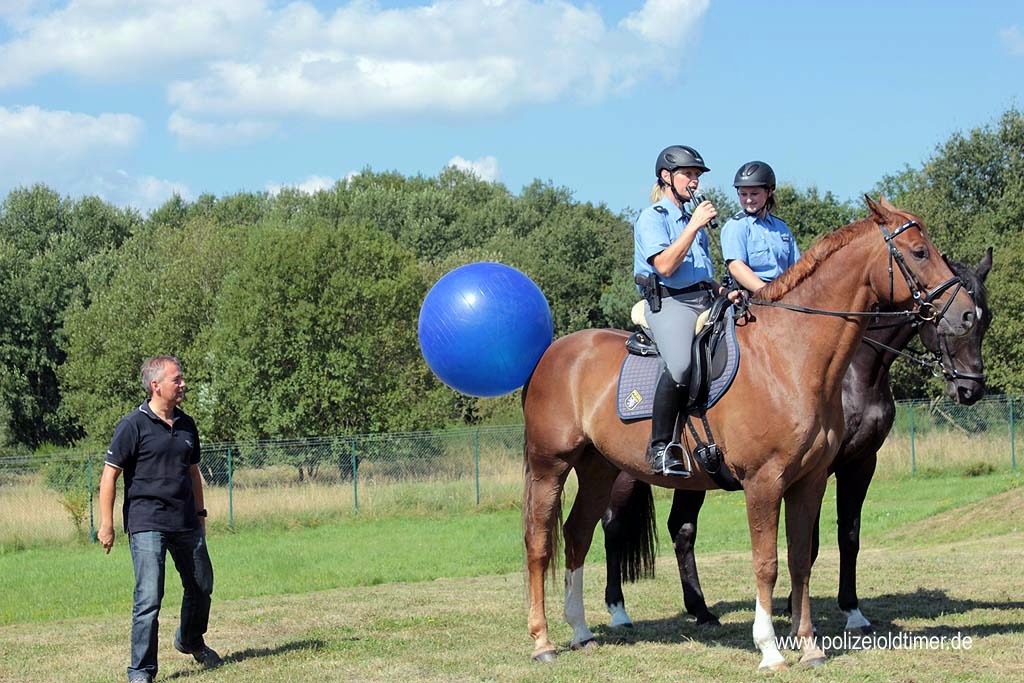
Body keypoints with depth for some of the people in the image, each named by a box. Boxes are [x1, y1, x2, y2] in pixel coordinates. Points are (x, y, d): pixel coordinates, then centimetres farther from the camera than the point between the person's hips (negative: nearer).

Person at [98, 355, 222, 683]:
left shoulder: (186, 425, 11)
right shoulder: (134, 425, -9)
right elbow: (109, 475, -9)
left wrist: (199, 513, 23)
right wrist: (106, 524, -11)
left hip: (186, 523, 7)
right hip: (147, 524, -7)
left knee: (201, 586, 18)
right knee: (149, 597, -11)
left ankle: (191, 641, 44)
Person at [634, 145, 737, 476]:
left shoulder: (693, 219, 27)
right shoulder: (652, 218, 2)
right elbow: (665, 265, -13)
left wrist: (723, 293, 12)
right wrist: (694, 226, -12)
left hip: (706, 301, 9)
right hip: (669, 303, -9)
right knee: (680, 365, -33)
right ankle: (660, 448, -28)